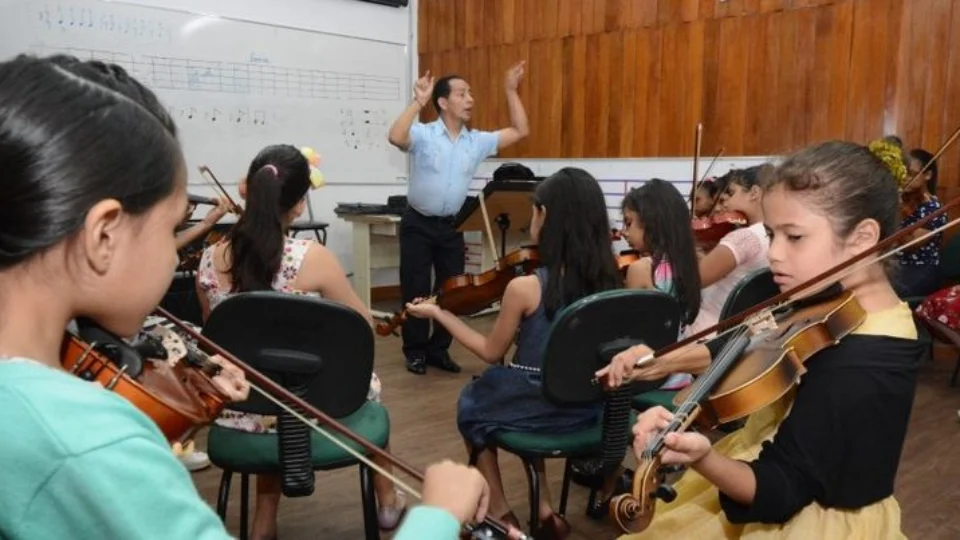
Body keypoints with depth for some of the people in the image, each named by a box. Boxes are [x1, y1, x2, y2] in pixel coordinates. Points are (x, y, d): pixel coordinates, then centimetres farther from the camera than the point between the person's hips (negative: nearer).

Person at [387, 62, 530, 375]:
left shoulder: (477, 141, 5)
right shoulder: (423, 135, -9)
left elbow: (520, 131, 6)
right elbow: (395, 137, -28)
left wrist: (511, 90, 3)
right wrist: (418, 102, -27)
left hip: (451, 226, 4)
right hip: (418, 224, -4)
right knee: (415, 291, 2)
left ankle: (439, 350, 23)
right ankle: (415, 351, 17)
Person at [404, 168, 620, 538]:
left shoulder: (525, 287, -22)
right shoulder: (607, 279, -8)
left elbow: (491, 353, -8)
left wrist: (438, 314, 1)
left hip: (540, 406, -5)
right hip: (586, 407, 5)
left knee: (471, 406, 26)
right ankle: (544, 509, 30)